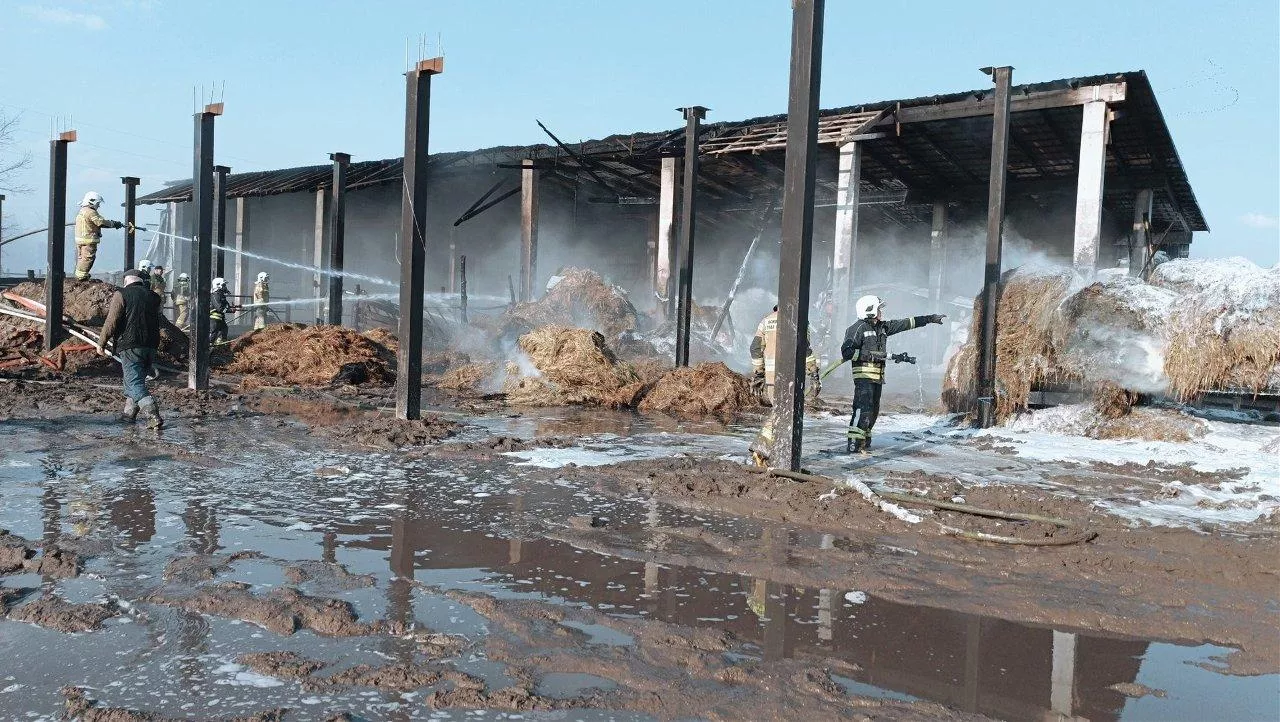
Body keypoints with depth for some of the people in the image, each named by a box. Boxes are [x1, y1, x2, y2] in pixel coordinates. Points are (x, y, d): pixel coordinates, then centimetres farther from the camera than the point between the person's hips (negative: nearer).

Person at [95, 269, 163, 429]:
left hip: (130, 346, -6)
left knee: (134, 383, -7)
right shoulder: (153, 297, 13)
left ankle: (153, 416, -21)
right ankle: (129, 413, 26)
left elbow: (111, 322, -8)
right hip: (151, 346, 6)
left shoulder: (121, 295, -4)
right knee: (137, 380, 19)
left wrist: (101, 343, 0)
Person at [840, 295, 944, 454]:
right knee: (863, 409, -17)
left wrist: (930, 318, 22)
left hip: (878, 377, 9)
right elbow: (846, 352, -16)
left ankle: (864, 442, 19)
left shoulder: (883, 327, 14)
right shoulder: (858, 328, -9)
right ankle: (854, 444, -17)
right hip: (864, 375, -9)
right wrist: (870, 355, -22)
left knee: (873, 411, 10)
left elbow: (906, 323, 20)